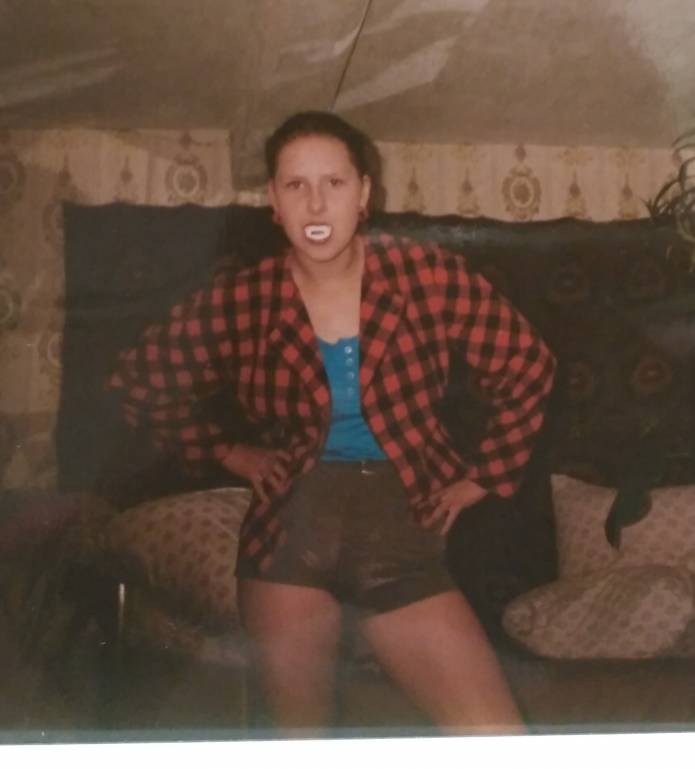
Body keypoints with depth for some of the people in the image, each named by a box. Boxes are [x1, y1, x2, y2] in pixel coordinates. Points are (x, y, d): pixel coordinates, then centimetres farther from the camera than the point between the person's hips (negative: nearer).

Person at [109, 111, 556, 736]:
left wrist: (483, 479, 5)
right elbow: (142, 377, 11)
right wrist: (227, 453, 8)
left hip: (403, 538, 0)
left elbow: (528, 368, 4)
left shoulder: (426, 274, -7)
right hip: (291, 537, 1)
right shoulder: (242, 301, -5)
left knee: (502, 748, -8)